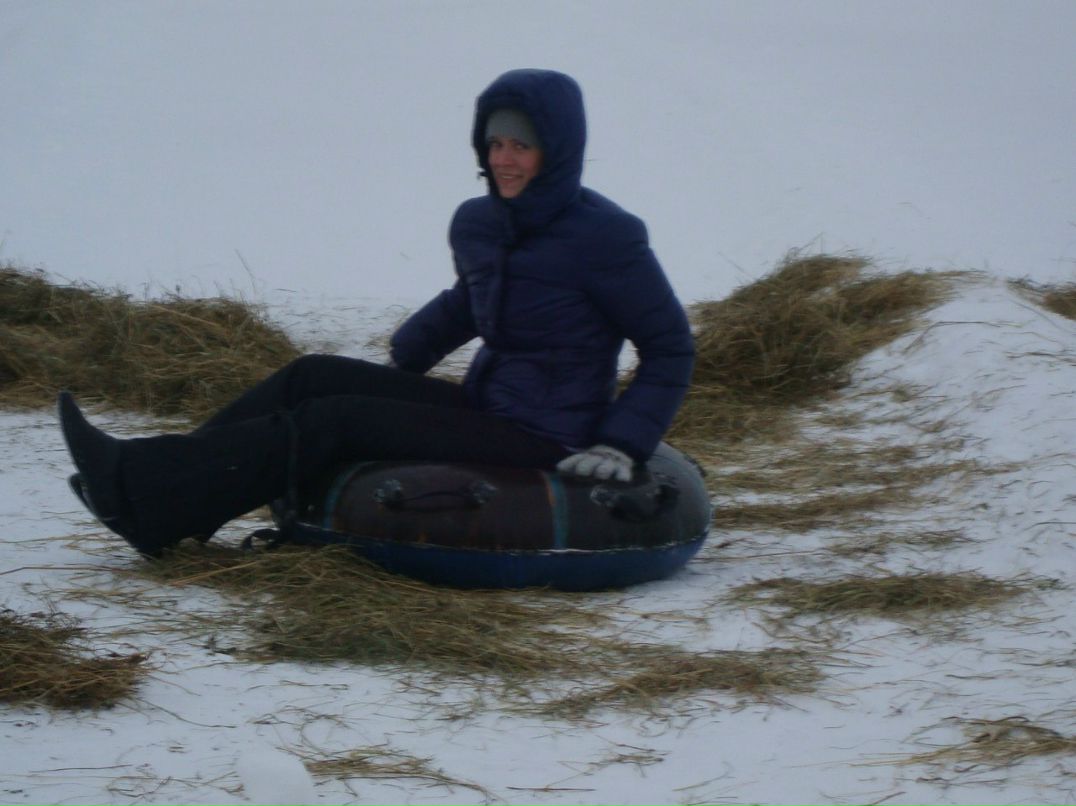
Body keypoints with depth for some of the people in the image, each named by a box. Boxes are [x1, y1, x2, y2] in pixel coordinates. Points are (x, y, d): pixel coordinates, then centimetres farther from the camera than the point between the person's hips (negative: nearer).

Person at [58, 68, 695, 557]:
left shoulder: (605, 238, -15)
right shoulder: (477, 225, 6)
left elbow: (672, 349, -9)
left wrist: (624, 443, -19)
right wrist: (403, 358, 18)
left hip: (544, 437, -8)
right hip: (485, 405, 8)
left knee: (337, 422, -16)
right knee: (313, 377, -3)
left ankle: (146, 494, -17)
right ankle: (152, 486, -9)